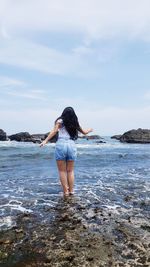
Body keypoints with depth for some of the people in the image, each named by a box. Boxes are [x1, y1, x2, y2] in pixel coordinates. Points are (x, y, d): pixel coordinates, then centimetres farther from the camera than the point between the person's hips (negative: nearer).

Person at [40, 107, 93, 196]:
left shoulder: (60, 121, 6)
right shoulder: (75, 123, 15)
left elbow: (54, 131, -9)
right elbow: (84, 132, 28)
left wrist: (45, 141, -12)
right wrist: (90, 130, 48)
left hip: (61, 145, -3)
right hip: (72, 146, 3)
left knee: (62, 171, 6)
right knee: (70, 171, 14)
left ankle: (66, 191, 8)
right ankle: (71, 191, 18)